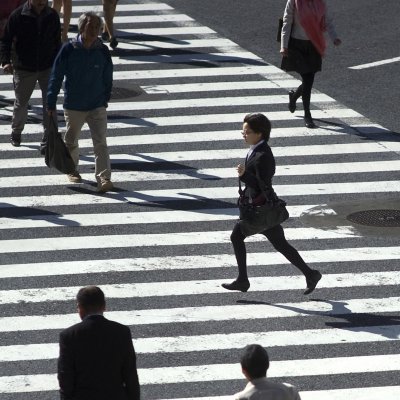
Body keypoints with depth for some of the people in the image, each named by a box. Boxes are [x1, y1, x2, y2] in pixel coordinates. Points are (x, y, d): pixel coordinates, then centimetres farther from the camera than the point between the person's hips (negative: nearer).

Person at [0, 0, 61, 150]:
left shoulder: (52, 16, -2)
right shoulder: (18, 16, -11)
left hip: (48, 68, 1)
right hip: (24, 69, -1)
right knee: (21, 103, 13)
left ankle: (48, 138, 0)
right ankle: (16, 132, 38)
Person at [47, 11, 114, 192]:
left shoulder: (102, 51, -6)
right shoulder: (69, 50, -13)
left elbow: (108, 78, 8)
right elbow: (56, 76, -6)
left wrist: (105, 99, 14)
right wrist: (51, 103, -4)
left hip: (97, 106, 0)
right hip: (73, 107, 0)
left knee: (100, 143, -11)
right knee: (71, 141, 18)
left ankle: (104, 178, -15)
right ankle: (72, 170, 41)